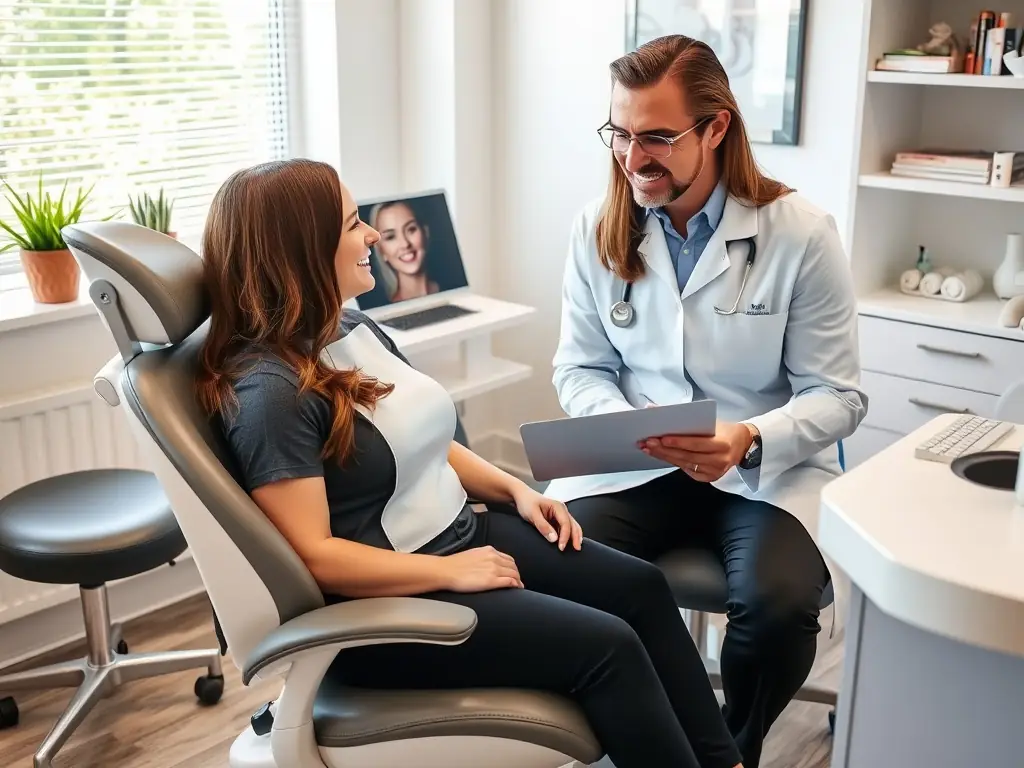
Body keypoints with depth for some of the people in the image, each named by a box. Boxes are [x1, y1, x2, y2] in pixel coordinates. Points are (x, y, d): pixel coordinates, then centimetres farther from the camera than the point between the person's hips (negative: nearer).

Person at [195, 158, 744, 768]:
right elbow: (312, 555, -25)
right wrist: (448, 573, -21)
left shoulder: (357, 329, 7)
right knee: (605, 646, -17)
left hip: (463, 534, 9)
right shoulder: (270, 390, -22)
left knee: (640, 586, 2)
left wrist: (514, 489, 4)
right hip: (388, 603, -9)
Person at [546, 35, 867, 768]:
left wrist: (750, 441, -26)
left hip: (769, 470, -2)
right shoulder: (599, 227, 0)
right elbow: (579, 368, 6)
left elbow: (839, 396, -7)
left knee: (778, 603, -29)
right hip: (634, 463, 2)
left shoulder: (801, 232, -9)